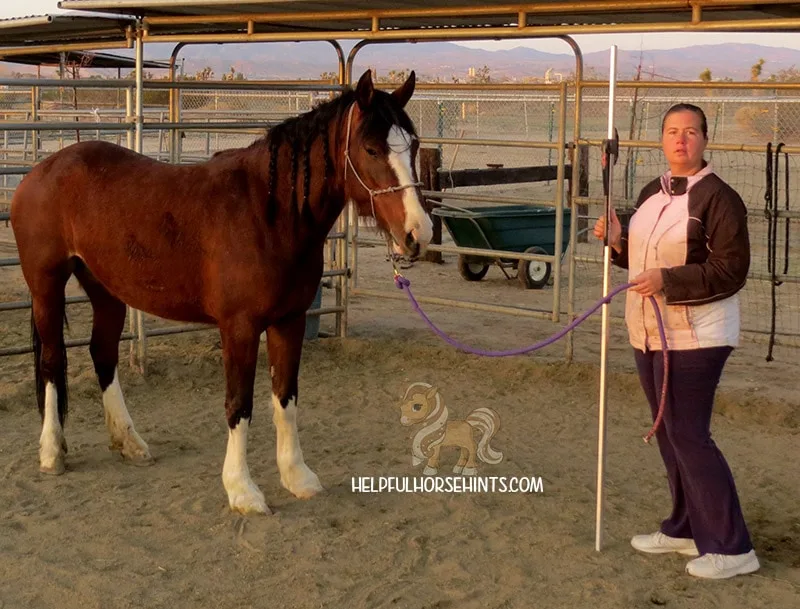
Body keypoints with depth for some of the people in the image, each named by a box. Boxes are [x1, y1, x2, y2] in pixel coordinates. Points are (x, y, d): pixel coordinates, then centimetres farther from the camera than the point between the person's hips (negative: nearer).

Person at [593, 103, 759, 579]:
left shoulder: (719, 198, -14)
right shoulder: (652, 193, 11)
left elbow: (732, 271, -19)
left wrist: (668, 280, -27)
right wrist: (617, 241, 1)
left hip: (694, 338, -9)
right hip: (649, 334, 9)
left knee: (689, 435, -8)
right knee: (669, 433, 15)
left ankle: (732, 548, 1)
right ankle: (686, 529, 29)